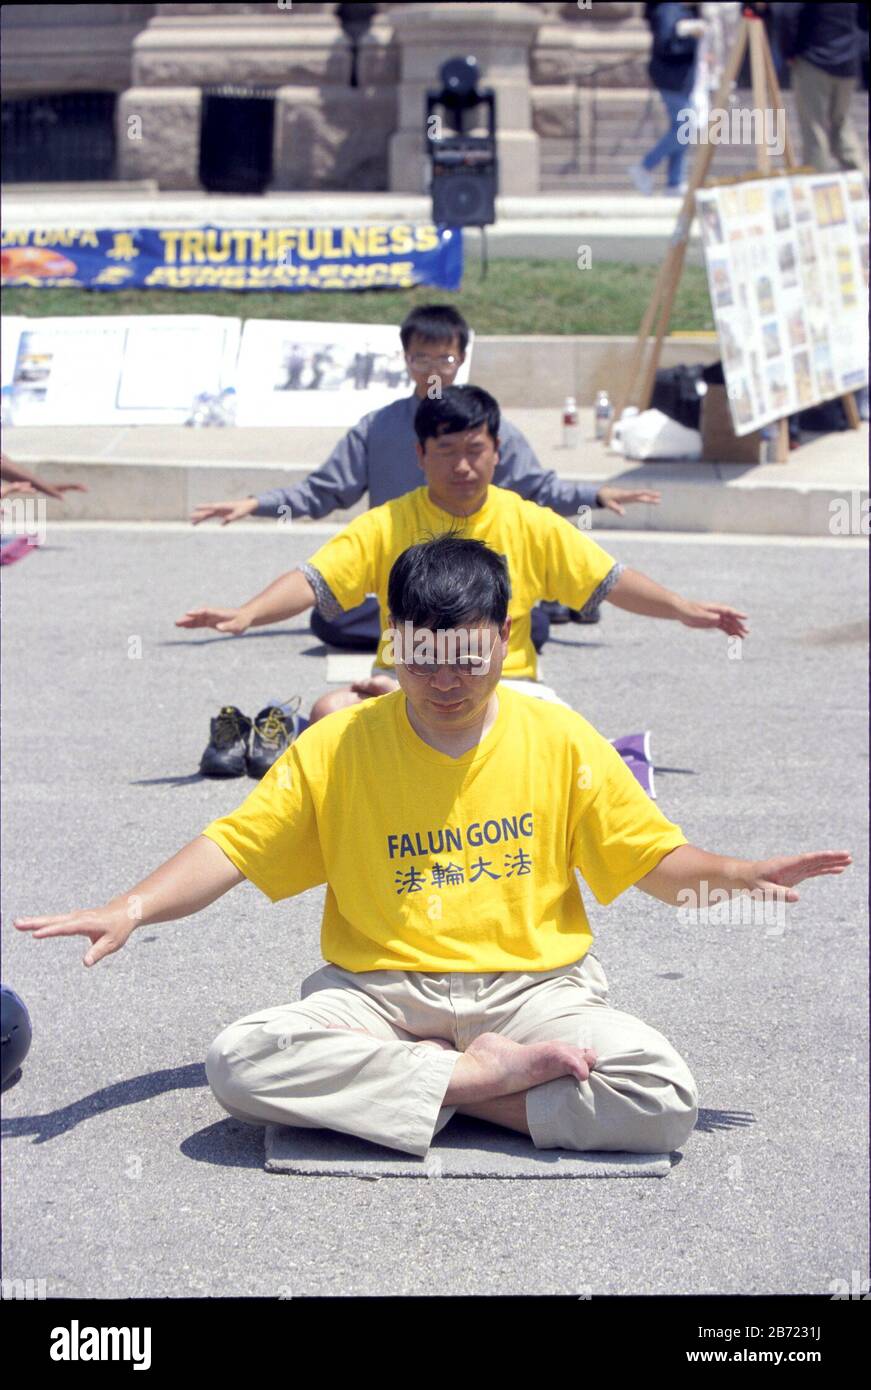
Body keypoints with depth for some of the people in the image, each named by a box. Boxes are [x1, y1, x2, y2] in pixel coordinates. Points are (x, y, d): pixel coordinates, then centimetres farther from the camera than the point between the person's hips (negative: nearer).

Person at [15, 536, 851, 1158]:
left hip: (532, 985, 1)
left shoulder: (559, 741, 3)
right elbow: (229, 850, -1)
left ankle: (392, 1083, -14)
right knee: (239, 1062, -30)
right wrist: (133, 907, -18)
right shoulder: (336, 748, 1)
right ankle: (487, 1076, -19)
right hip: (377, 994, 0)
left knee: (666, 1100, -28)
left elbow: (655, 861, 6)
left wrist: (737, 875, -14)